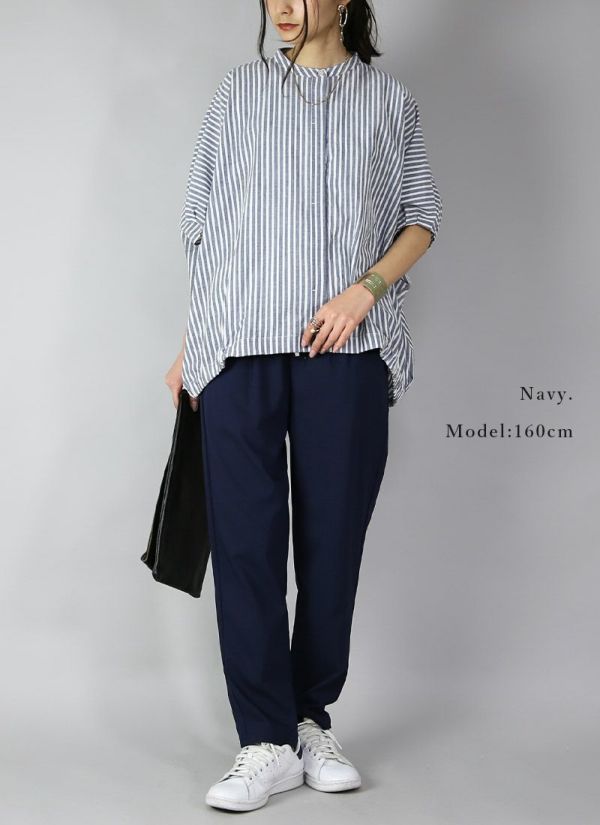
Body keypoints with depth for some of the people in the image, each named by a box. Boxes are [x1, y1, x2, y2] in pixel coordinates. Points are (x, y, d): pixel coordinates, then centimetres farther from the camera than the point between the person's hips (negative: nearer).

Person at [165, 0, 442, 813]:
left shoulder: (389, 99, 12)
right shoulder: (238, 91, 14)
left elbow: (421, 220, 11)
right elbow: (205, 224, 15)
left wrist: (366, 288, -7)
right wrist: (190, 344, 12)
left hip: (345, 348, 0)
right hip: (239, 347, 0)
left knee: (334, 534, 2)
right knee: (245, 537, -5)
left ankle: (313, 718, 17)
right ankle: (268, 741, 1)